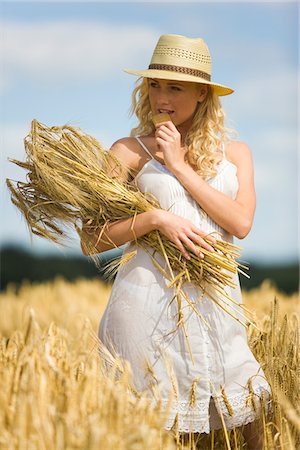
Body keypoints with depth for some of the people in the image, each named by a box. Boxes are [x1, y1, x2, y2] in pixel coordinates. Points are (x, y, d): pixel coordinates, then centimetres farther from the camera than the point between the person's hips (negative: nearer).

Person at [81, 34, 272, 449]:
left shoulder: (235, 152, 12)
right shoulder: (129, 151, 2)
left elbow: (241, 223, -4)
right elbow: (91, 241, 0)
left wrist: (180, 166, -4)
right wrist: (155, 218, -15)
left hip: (217, 300, 3)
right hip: (150, 297, -3)